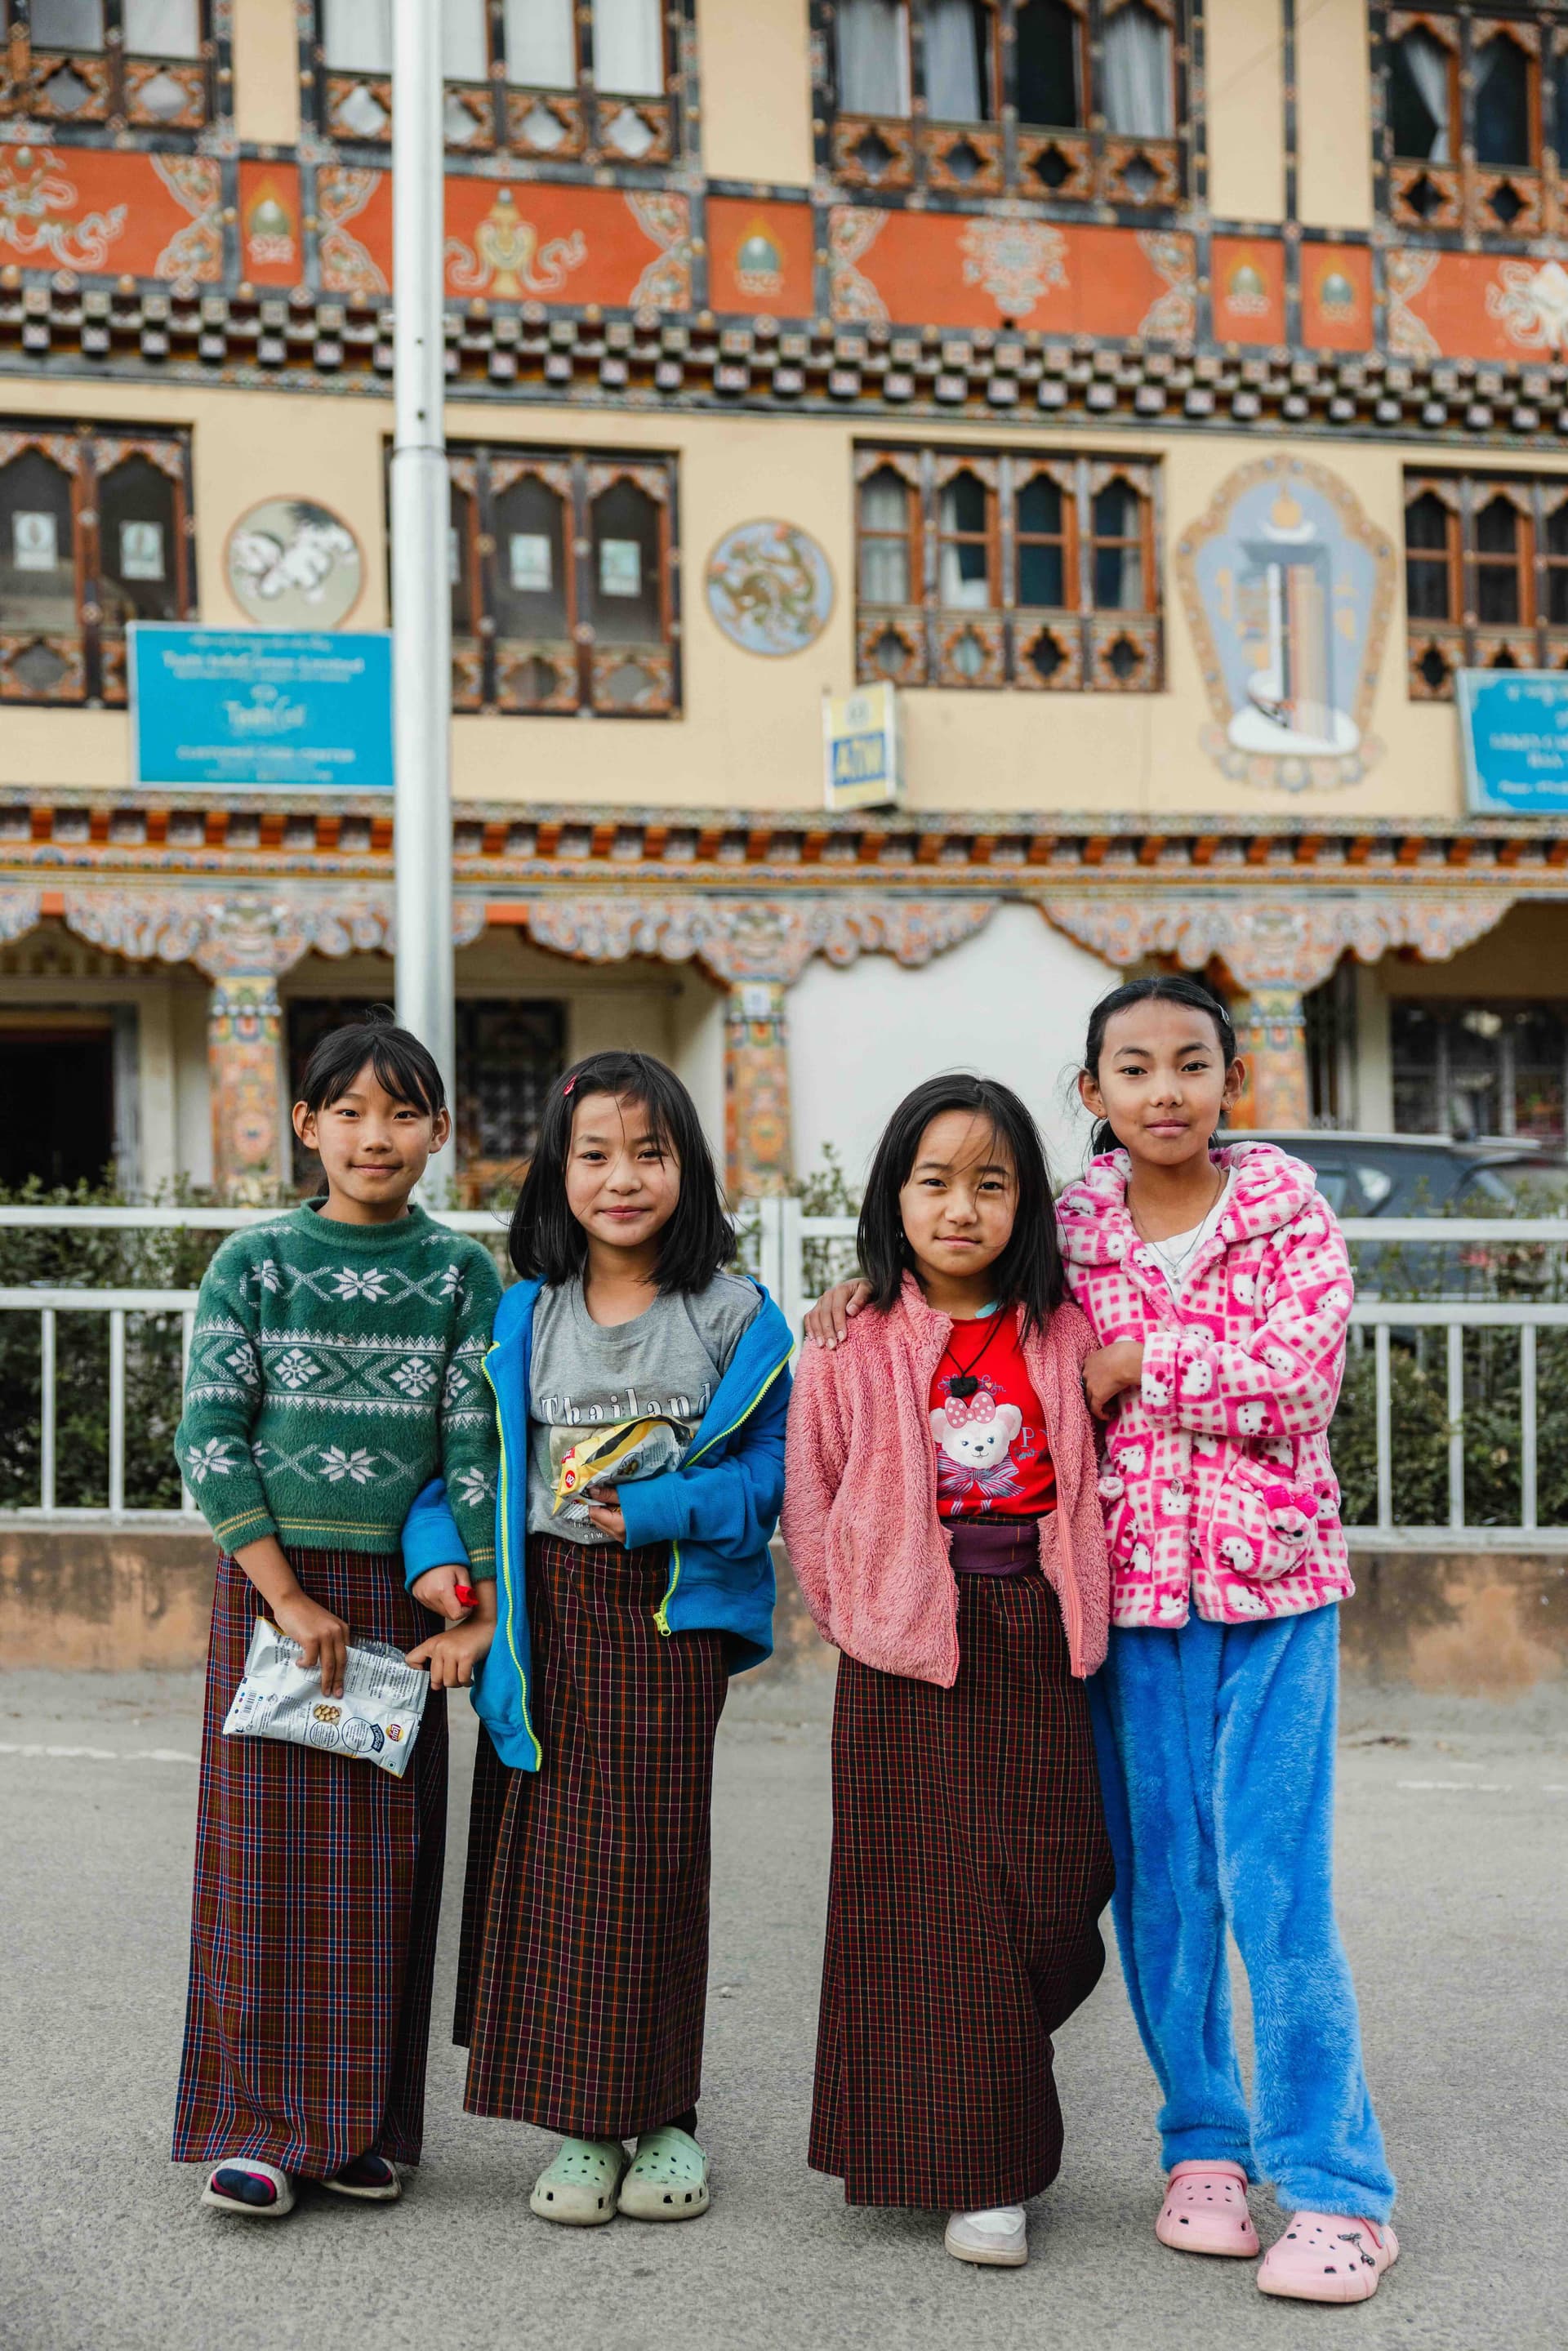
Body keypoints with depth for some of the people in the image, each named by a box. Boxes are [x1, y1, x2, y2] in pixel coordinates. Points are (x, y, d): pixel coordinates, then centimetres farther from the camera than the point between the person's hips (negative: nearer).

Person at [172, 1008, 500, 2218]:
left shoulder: (462, 1270, 2)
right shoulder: (255, 1261, 0)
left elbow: (476, 1441, -1)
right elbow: (210, 1439, -5)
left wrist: (477, 1608, -7)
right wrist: (287, 1597, -11)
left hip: (405, 1591, 1)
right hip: (270, 1582, -1)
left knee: (387, 1860, 4)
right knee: (265, 1855, 1)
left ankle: (362, 2126, 16)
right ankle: (257, 2126, 10)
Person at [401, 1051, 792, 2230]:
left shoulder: (733, 1317, 0)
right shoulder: (525, 1316, 6)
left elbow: (774, 1463, -2)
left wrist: (669, 1509, -17)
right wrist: (439, 1555, -9)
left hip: (670, 1612, -2)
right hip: (548, 1612, 2)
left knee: (653, 1861, 1)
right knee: (550, 1859, 3)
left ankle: (666, 2116, 17)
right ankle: (584, 2125, 15)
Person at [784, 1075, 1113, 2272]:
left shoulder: (1065, 1332, 4)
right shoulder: (853, 1345, -2)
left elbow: (1103, 1471, 12)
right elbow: (810, 1497, 3)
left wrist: (1075, 1609, 5)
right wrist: (864, 1619, 1)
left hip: (1038, 1638, 2)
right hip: (908, 1648, -2)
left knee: (1053, 1890, 2)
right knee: (937, 1900, -1)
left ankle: (997, 2100, 28)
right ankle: (976, 2173, 7)